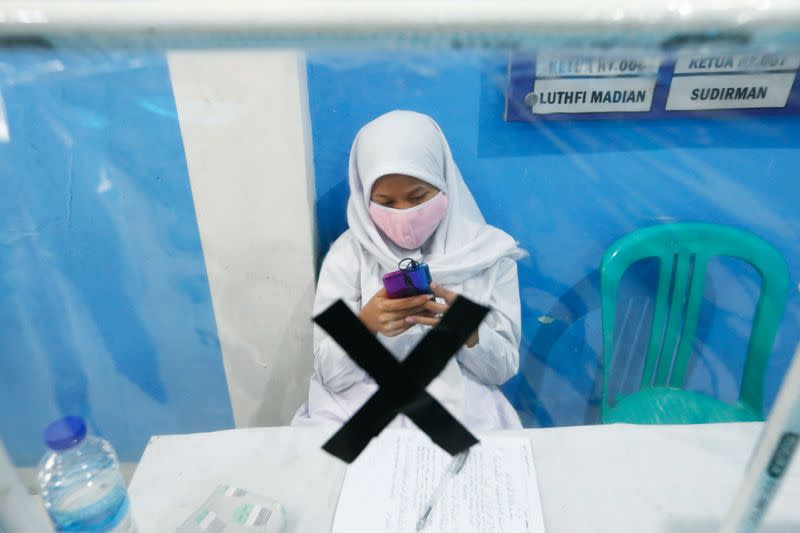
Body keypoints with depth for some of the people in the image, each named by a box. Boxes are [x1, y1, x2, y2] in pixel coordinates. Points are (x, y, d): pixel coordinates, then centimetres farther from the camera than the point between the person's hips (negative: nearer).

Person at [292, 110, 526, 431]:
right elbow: (331, 375, -6)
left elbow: (504, 368, -1)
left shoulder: (489, 251, -4)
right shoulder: (348, 253, -5)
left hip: (460, 410, 1)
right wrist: (365, 324, -25)